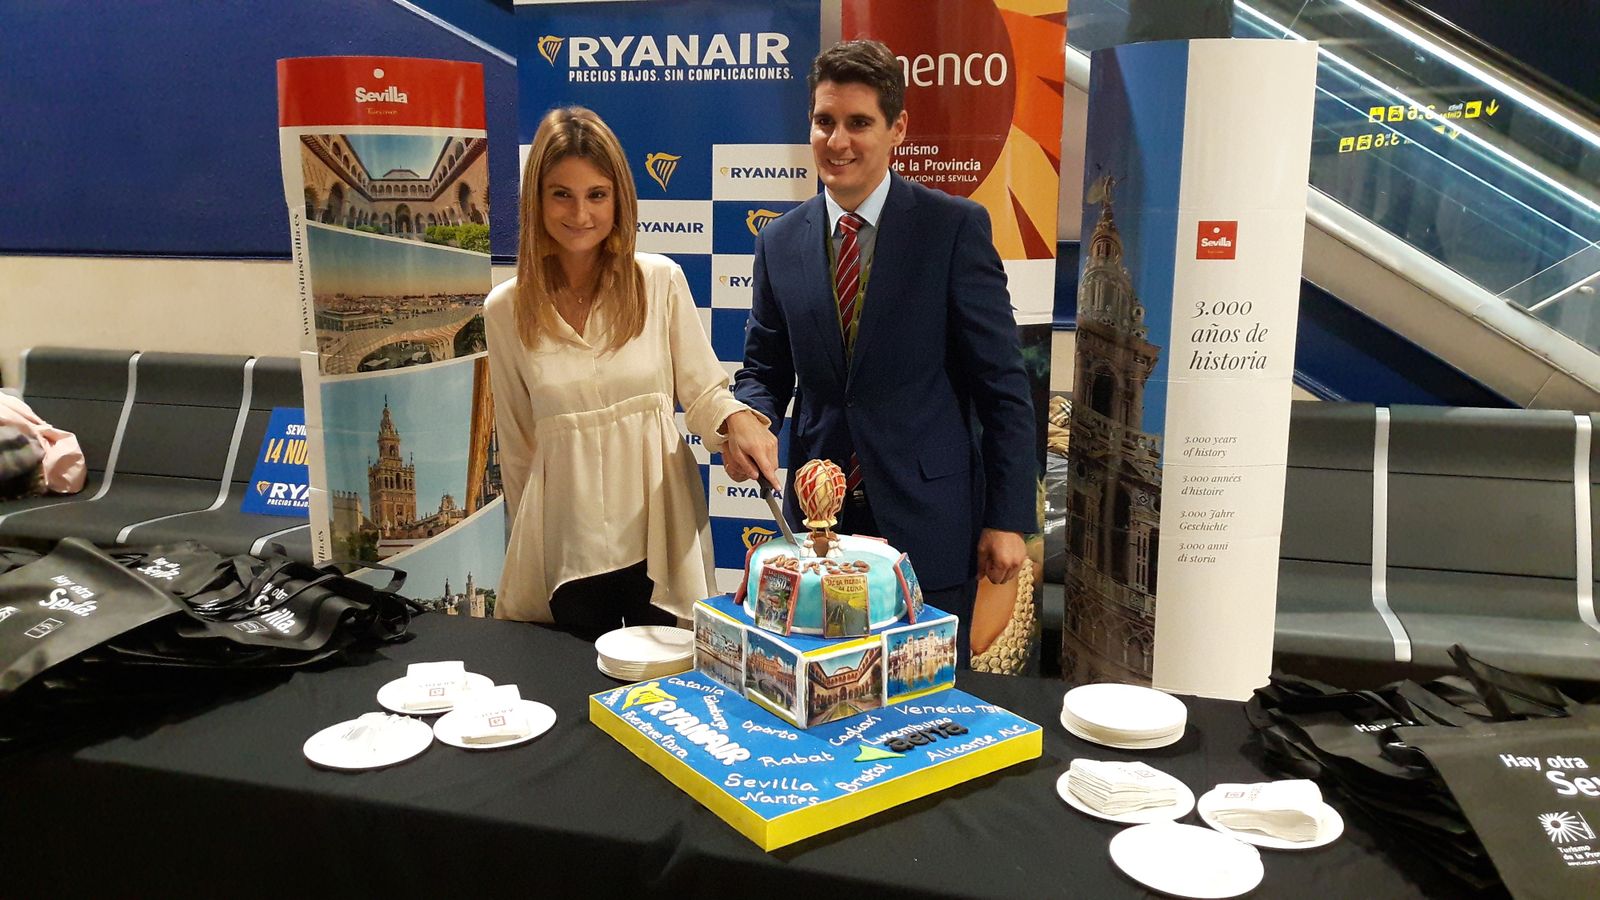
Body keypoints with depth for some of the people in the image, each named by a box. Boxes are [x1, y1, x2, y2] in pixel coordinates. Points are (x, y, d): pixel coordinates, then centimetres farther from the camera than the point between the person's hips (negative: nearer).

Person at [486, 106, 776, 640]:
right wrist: (529, 544, 14)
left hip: (661, 538, -1)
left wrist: (738, 420, -22)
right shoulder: (506, 310, 0)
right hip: (566, 551, 1)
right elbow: (516, 445, 8)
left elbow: (703, 392, 0)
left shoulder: (660, 281, -4)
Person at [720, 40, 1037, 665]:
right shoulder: (780, 240, 5)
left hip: (929, 518, -3)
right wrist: (747, 420, -12)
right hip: (821, 518, 3)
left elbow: (1001, 383, -6)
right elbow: (765, 367, 11)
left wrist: (1009, 519, -8)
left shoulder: (955, 226, -7)